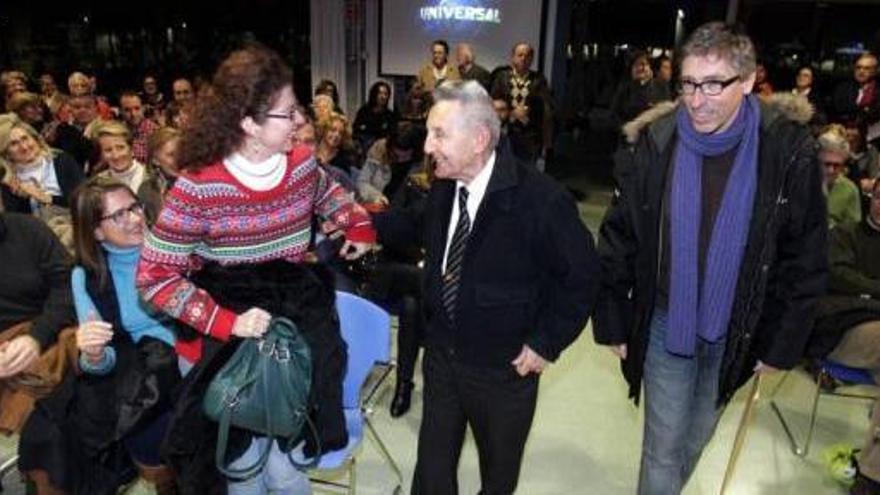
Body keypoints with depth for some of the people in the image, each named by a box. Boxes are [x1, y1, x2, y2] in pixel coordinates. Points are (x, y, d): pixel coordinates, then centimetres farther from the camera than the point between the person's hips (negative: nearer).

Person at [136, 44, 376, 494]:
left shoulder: (302, 164, -5)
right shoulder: (197, 188, -20)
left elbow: (330, 196, 22)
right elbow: (154, 278, -16)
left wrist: (361, 225, 11)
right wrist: (227, 323, -24)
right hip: (224, 344, -3)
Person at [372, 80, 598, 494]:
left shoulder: (541, 200, -24)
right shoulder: (444, 185, -6)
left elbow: (581, 276, -14)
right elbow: (422, 226, 15)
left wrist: (546, 342, -14)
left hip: (504, 367, -4)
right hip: (440, 352, 5)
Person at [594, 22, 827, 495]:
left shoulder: (788, 149, -12)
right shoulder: (652, 143, -12)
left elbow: (805, 258, -3)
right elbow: (618, 240, -3)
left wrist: (782, 344, -1)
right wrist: (613, 324, 0)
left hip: (737, 331, 1)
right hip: (665, 325, -1)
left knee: (695, 440, 21)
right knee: (663, 448, 9)